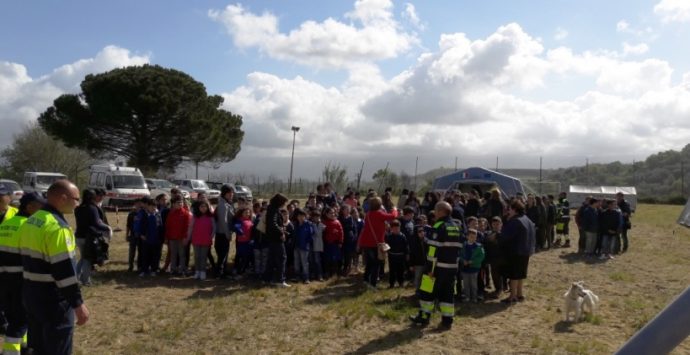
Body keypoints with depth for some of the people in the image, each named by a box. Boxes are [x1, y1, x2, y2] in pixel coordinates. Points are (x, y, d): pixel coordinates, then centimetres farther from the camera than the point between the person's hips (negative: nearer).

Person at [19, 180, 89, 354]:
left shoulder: (30, 222, 9)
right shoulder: (56, 226, -22)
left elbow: (29, 261, 16)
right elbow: (64, 269, -24)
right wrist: (78, 303, -20)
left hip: (31, 294, 9)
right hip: (53, 299, -9)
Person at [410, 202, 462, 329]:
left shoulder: (439, 226, -13)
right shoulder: (456, 227, 13)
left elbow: (434, 249, -18)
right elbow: (457, 247, 15)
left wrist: (430, 267, -16)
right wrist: (453, 262, 17)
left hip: (439, 266, -7)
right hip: (452, 266, 8)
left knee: (428, 291, 5)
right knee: (447, 293, 11)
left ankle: (424, 317, 12)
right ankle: (447, 320, 11)